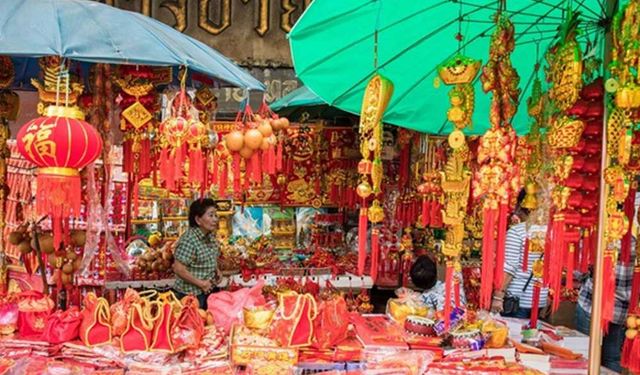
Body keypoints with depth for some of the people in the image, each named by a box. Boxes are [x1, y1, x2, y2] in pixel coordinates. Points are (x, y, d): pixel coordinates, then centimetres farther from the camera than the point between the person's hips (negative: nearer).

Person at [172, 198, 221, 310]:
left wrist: (216, 270, 3)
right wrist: (201, 283, -20)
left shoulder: (210, 237, 3)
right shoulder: (188, 240, -23)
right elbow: (179, 269, -26)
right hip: (191, 295, -8)